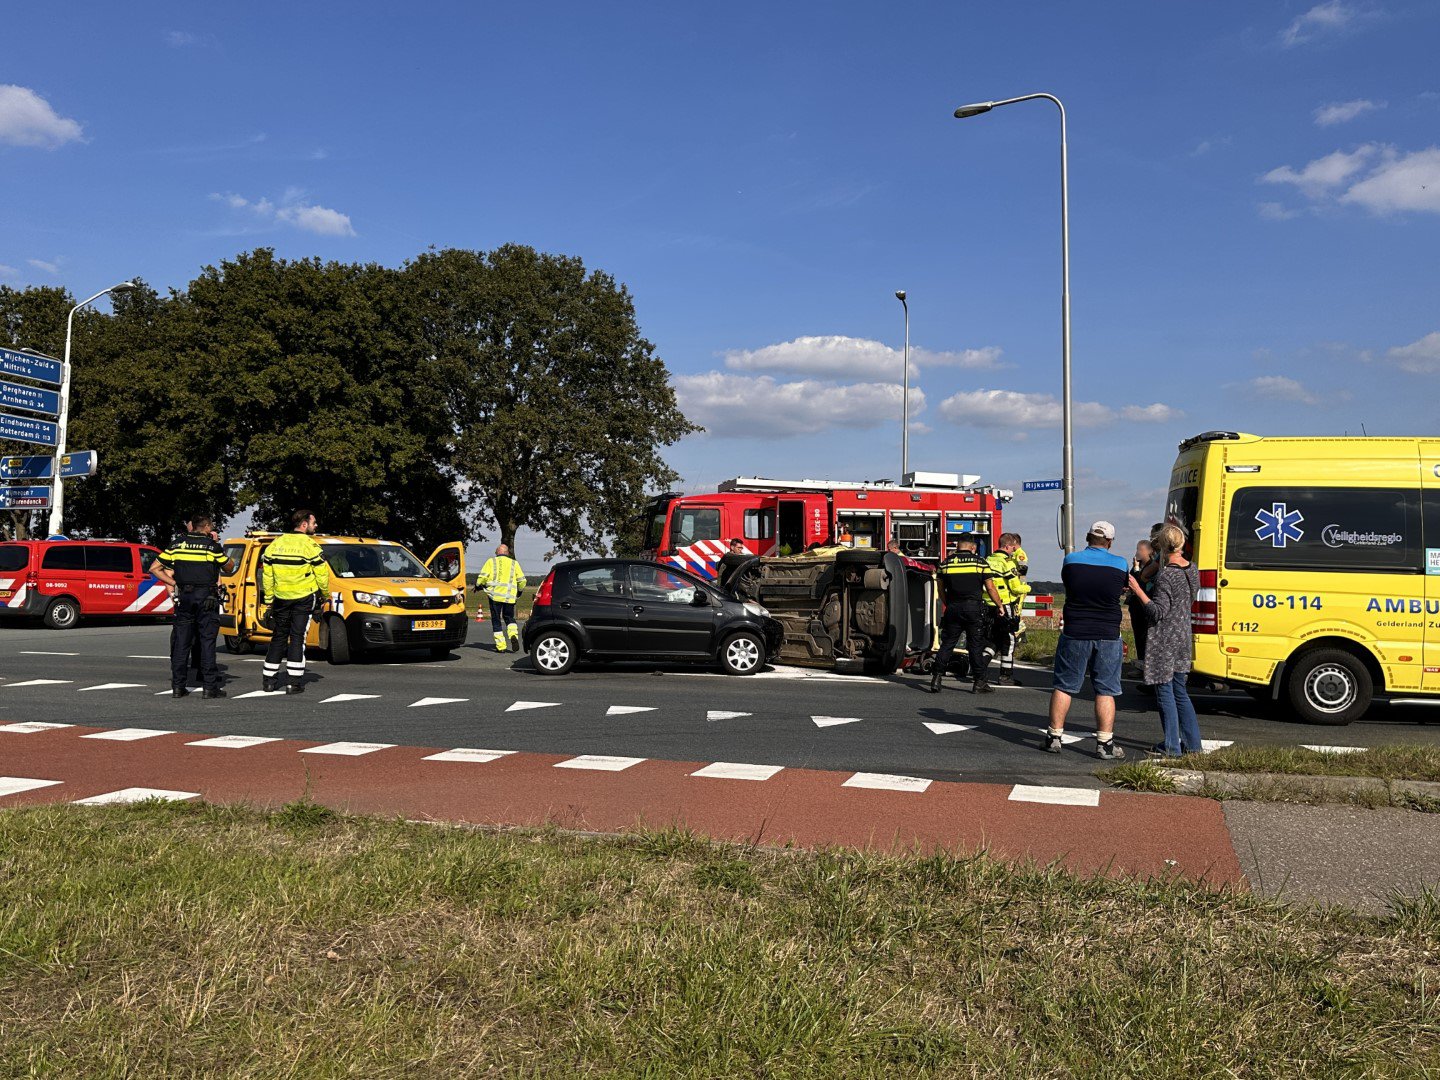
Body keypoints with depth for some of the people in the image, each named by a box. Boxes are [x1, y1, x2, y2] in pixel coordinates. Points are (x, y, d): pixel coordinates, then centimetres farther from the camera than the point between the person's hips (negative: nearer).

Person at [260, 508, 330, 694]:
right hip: (304, 598, -5)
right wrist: (325, 596, 5)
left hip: (281, 599, 5)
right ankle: (294, 682, -2)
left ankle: (269, 679, 16)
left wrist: (269, 598, 17)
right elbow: (322, 574, -9)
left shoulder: (275, 544, 8)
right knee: (297, 637, -1)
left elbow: (267, 575, 10)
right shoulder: (309, 544, -9)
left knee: (278, 637, 14)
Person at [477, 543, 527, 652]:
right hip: (510, 596, 2)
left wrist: (479, 585, 17)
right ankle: (513, 635, -10)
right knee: (509, 617, 18)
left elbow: (482, 577, -3)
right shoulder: (514, 563, 13)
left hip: (495, 595, -2)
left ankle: (500, 646, 0)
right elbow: (522, 581, 9)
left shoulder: (491, 561, 6)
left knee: (496, 620, 6)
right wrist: (519, 592, 27)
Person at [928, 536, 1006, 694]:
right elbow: (990, 588, -2)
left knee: (947, 644, 8)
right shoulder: (980, 562, -1)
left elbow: (941, 588, 11)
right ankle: (979, 682, 7)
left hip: (953, 608, 2)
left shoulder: (946, 563, 6)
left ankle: (936, 677, 3)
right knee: (976, 646, 4)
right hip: (973, 608, -2)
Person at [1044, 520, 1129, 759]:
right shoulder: (1121, 564, -3)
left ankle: (1054, 738, 13)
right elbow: (1123, 590, 8)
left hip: (1075, 634, 1)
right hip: (1108, 636, 0)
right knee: (1105, 691, 5)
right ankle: (1105, 743, 6)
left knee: (1064, 686, 9)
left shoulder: (1071, 560, -2)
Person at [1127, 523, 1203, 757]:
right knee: (1180, 691, 17)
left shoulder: (1165, 576, -19)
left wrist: (1138, 591, -19)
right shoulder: (1192, 570, 6)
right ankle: (1192, 744, 21)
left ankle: (1171, 746, 6)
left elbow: (1157, 612, -19)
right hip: (1183, 638, 8)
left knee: (1164, 692, 1)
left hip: (1164, 640, -8)